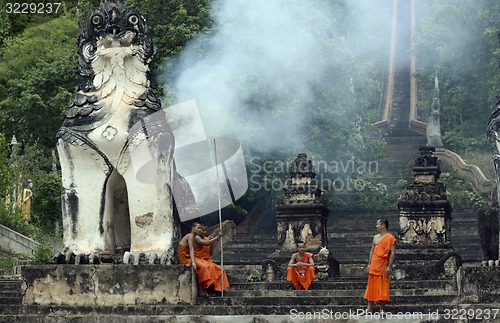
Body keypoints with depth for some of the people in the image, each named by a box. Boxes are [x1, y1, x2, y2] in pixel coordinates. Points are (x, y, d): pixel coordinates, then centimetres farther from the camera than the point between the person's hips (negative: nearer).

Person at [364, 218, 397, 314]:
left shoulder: (390, 238, -6)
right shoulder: (375, 237, 14)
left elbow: (393, 253, -10)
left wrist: (389, 266, -17)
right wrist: (369, 264, 10)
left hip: (383, 266, -6)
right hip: (374, 266, 6)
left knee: (383, 287, -3)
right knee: (371, 287, 7)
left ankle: (382, 309, 3)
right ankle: (369, 308, 12)